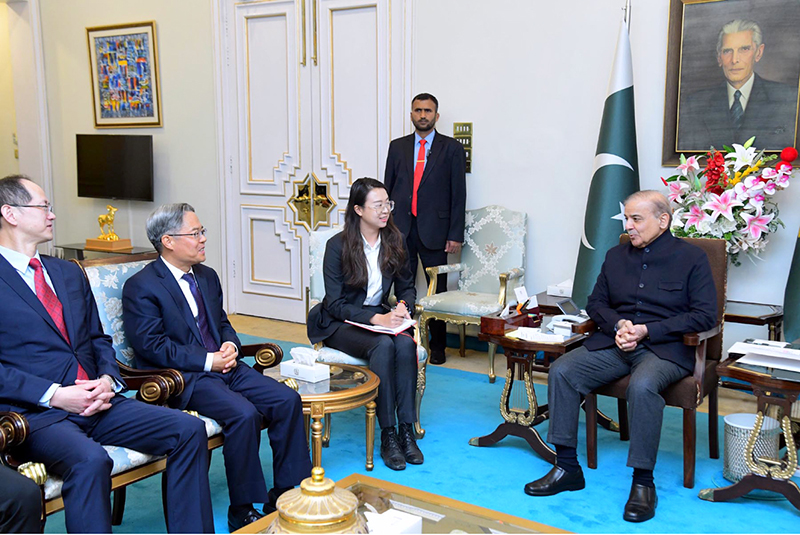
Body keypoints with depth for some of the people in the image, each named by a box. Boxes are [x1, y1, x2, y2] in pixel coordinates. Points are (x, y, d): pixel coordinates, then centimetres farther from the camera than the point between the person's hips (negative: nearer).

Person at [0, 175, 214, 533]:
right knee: (89, 460, -37)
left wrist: (107, 379, 1)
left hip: (95, 403, 7)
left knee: (189, 430, -10)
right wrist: (55, 395, -17)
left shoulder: (69, 273, 20)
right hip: (34, 413, -6)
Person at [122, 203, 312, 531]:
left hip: (222, 366, 8)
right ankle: (243, 512, -14)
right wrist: (208, 361, -18)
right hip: (181, 378, -7)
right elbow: (152, 346, -15)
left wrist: (230, 345, 0)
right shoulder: (141, 287, -8)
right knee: (244, 413, -30)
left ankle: (285, 493, 0)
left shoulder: (207, 277, 15)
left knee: (287, 400, -11)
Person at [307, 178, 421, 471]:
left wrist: (403, 306, -12)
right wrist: (376, 318, -26)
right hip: (340, 323, -4)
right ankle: (387, 435, -24)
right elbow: (335, 304, -14)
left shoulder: (395, 241, 2)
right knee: (383, 345, -33)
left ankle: (406, 430, -23)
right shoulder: (338, 246, -12)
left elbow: (407, 286, 12)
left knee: (406, 343, -29)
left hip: (380, 316, 4)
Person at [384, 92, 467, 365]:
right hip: (400, 229, 2)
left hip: (434, 230, -2)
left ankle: (437, 347, 17)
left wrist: (455, 235, -6)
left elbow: (458, 194, 0)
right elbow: (388, 188, 13)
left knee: (437, 290, 6)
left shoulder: (452, 148, 3)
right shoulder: (397, 146, 12)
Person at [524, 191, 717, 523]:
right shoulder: (616, 256, 16)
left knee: (643, 385, -37)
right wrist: (618, 325, -4)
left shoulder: (691, 257, 1)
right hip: (615, 343, 5)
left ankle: (643, 481, -22)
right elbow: (596, 303, 20)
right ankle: (567, 467, -10)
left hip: (666, 347, -5)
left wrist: (647, 330, -14)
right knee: (561, 371, -17)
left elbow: (705, 315, -5)